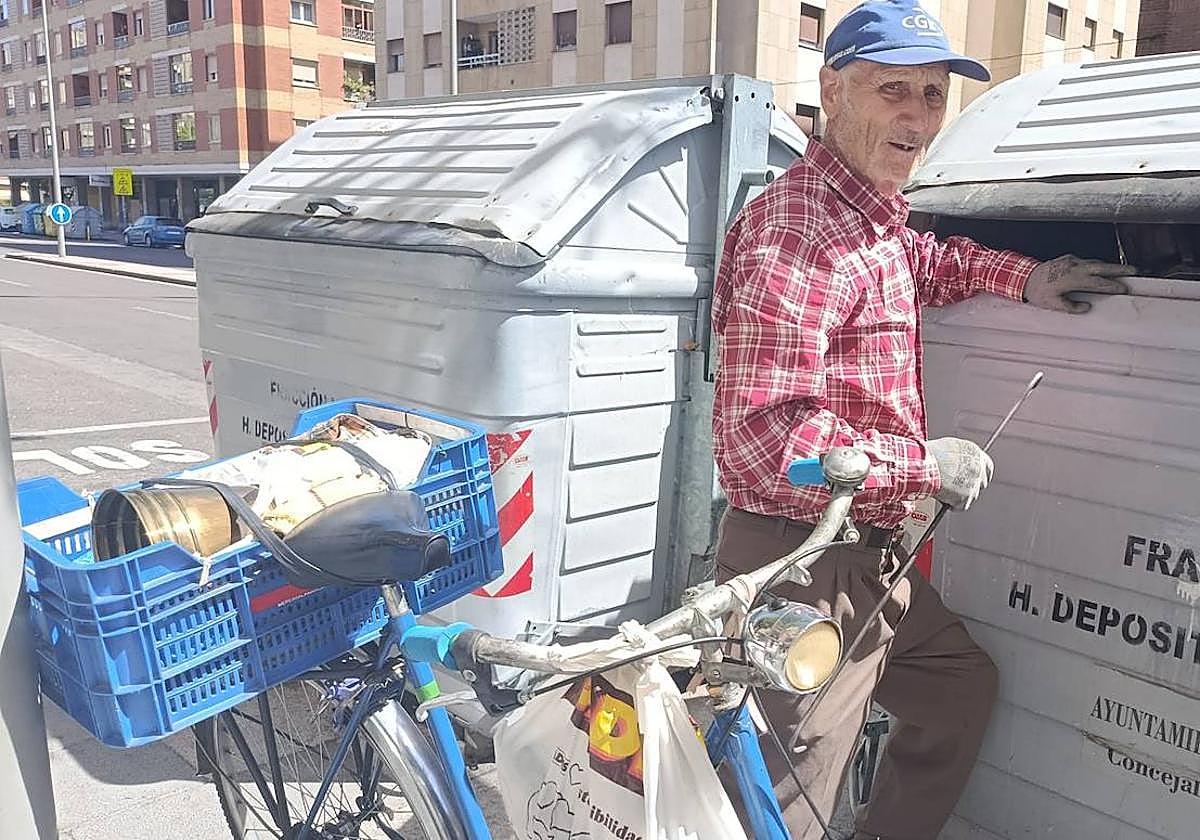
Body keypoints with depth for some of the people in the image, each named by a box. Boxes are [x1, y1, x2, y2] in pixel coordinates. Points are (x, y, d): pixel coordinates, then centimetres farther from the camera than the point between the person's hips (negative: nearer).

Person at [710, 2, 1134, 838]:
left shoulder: (873, 217, 11)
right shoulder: (799, 232, -22)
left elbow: (924, 262, 36)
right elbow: (763, 437, -31)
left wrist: (1021, 276, 19)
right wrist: (926, 464, -19)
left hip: (870, 558, 10)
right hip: (803, 570, -10)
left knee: (964, 688, 29)